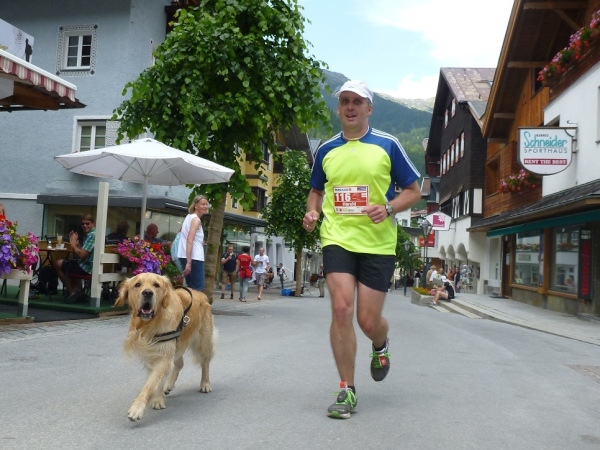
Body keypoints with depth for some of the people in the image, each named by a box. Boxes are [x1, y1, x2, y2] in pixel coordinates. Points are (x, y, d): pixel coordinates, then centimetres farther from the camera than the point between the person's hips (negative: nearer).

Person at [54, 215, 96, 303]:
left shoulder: (92, 235, -19)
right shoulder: (90, 234, 14)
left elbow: (81, 254, -24)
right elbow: (82, 252, 13)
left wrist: (73, 244, -9)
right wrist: (76, 242, 2)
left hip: (86, 268, -11)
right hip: (88, 266, 11)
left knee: (58, 264, 4)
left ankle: (71, 292, 11)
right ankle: (76, 291, 26)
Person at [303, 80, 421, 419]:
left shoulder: (387, 145, 2)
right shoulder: (326, 150, 10)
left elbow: (414, 190, 4)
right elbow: (316, 191, 24)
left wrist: (388, 208, -14)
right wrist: (312, 212, 2)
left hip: (378, 243, -1)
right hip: (338, 239, 2)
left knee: (369, 320, 0)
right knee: (341, 309, -12)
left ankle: (381, 347, 40)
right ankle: (348, 391, 4)